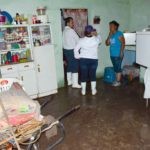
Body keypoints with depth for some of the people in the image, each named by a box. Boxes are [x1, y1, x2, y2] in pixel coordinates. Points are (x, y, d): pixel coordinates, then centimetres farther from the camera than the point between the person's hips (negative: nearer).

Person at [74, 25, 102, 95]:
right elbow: (100, 39, 16)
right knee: (93, 75, 10)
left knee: (83, 75, 8)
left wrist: (77, 56, 9)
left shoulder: (81, 40, -8)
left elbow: (76, 49, -4)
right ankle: (93, 90, 18)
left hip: (83, 60, 0)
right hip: (93, 60, 0)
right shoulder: (96, 40, -7)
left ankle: (83, 91, 18)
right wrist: (96, 34, 28)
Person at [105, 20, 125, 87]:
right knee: (115, 68, 13)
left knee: (118, 68, -3)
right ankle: (116, 80, 22)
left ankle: (118, 81, 5)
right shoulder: (111, 34, 13)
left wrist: (121, 52, -19)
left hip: (118, 55, -7)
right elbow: (107, 44, 9)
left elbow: (123, 43, -12)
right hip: (112, 54, 7)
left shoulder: (119, 33, -7)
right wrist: (109, 36, 0)